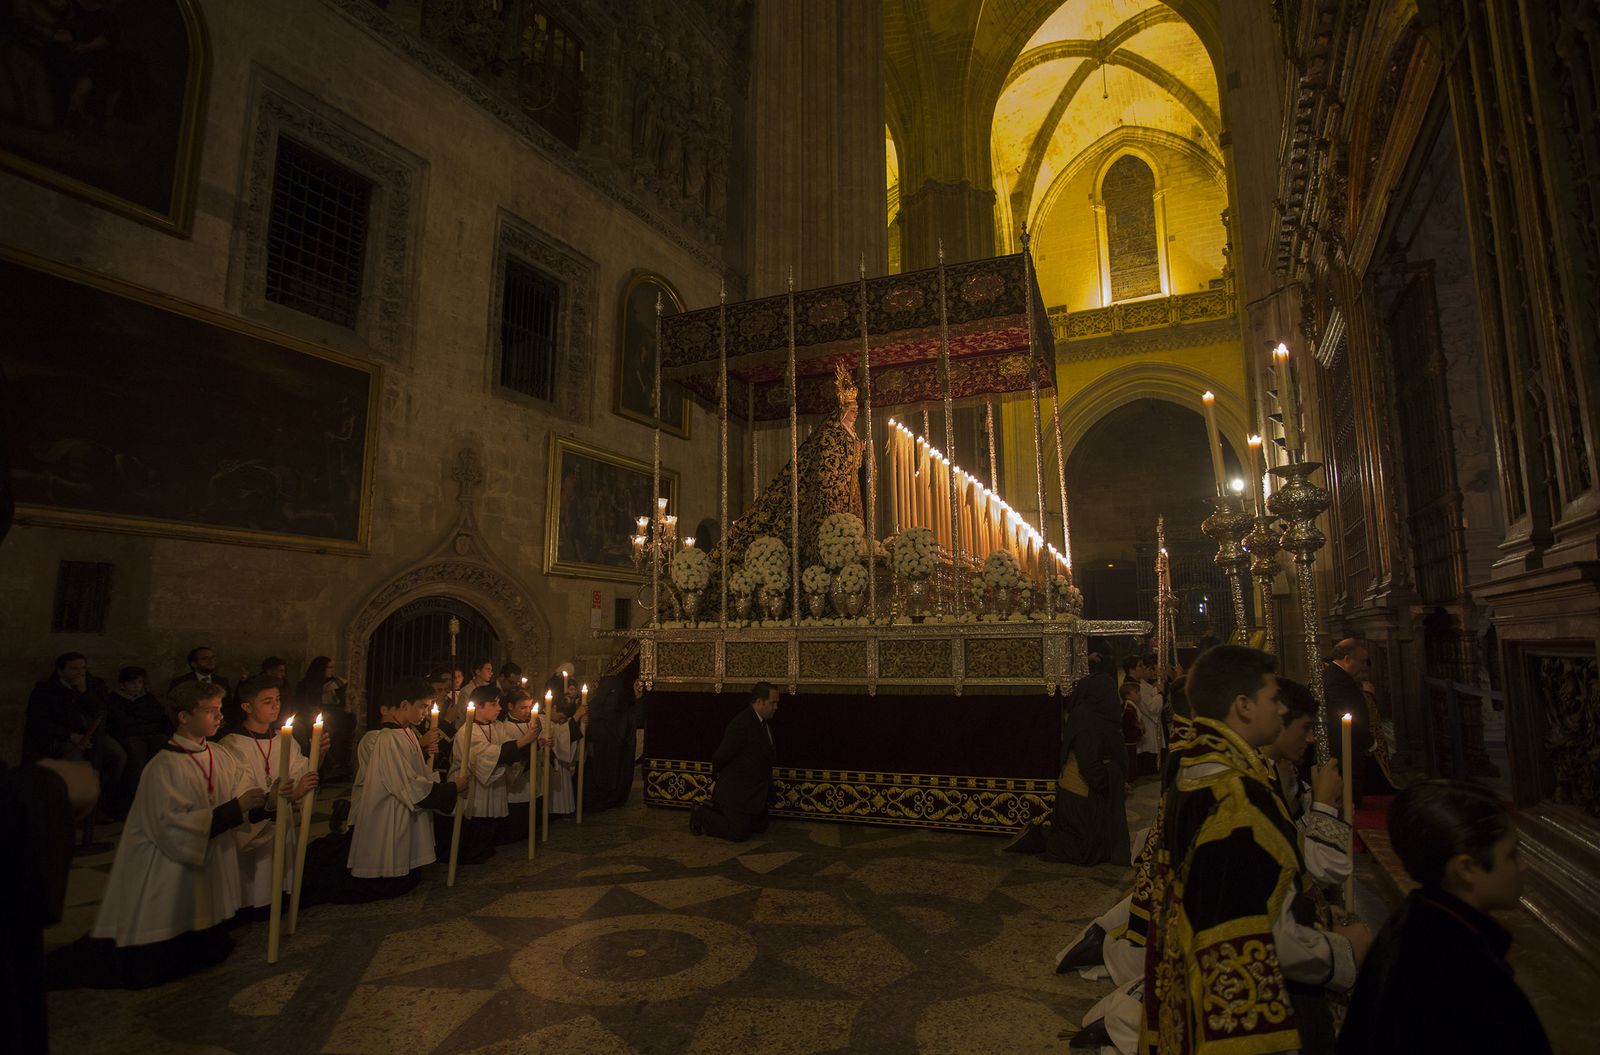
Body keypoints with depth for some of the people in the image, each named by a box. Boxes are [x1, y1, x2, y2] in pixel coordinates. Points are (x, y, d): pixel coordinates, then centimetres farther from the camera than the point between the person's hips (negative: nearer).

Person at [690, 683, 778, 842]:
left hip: (755, 791, 9)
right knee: (738, 833, -8)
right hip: (737, 791, -9)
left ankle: (718, 811, 27)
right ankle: (701, 815, 11)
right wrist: (719, 772, -2)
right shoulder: (741, 724, -26)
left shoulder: (765, 721, 3)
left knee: (760, 827, 17)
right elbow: (720, 757, -21)